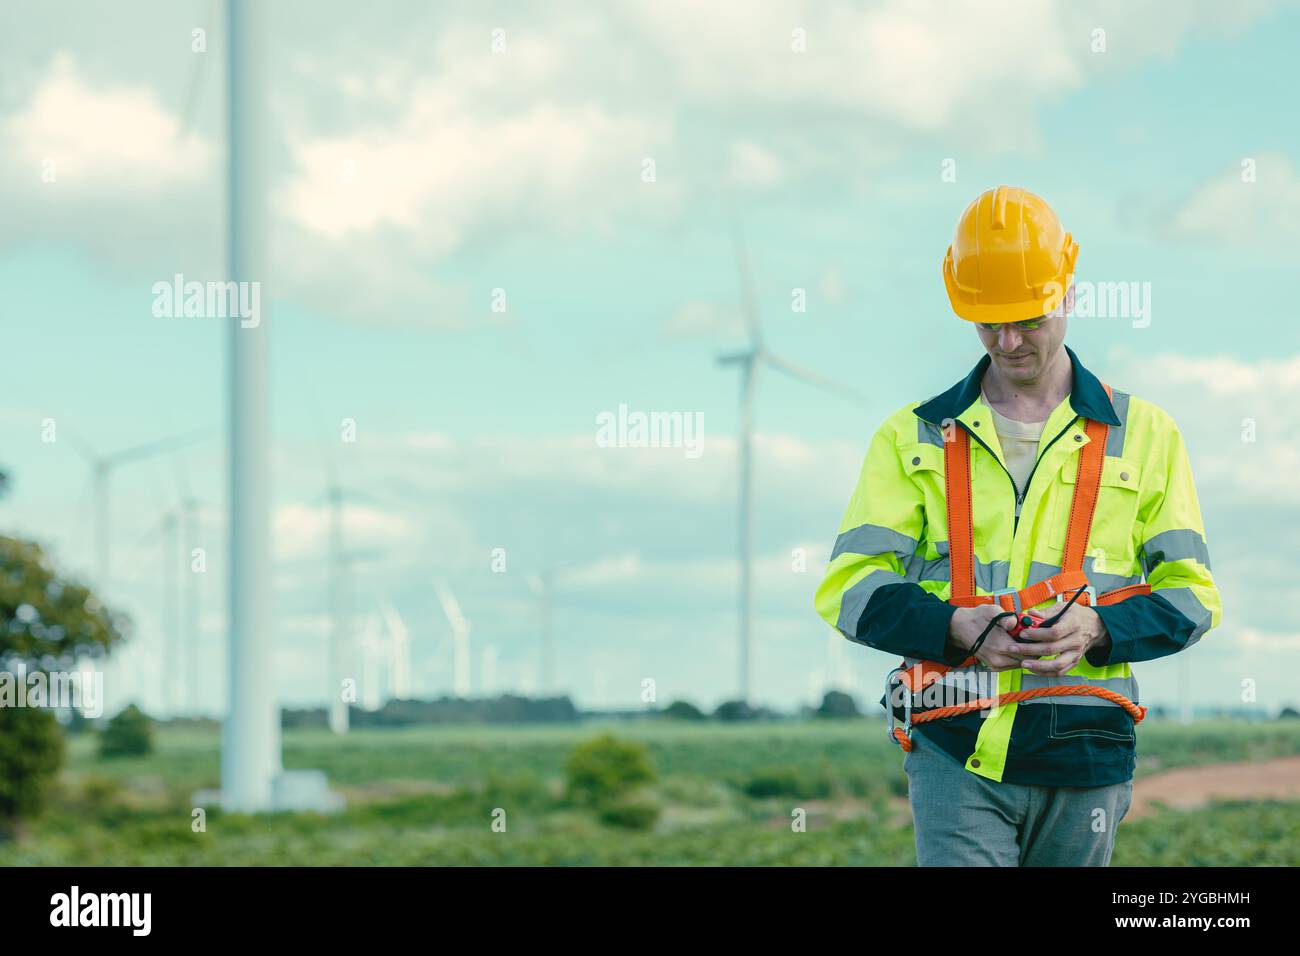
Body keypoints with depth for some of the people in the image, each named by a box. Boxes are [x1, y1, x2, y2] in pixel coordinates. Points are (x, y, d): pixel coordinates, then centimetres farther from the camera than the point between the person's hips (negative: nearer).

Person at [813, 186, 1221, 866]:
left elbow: (1192, 593, 9)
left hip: (1085, 757, 1)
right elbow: (848, 587, 3)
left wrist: (1097, 630, -12)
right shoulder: (913, 439, 10)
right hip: (956, 752, -1)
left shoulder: (1145, 435, 10)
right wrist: (957, 628, -15)